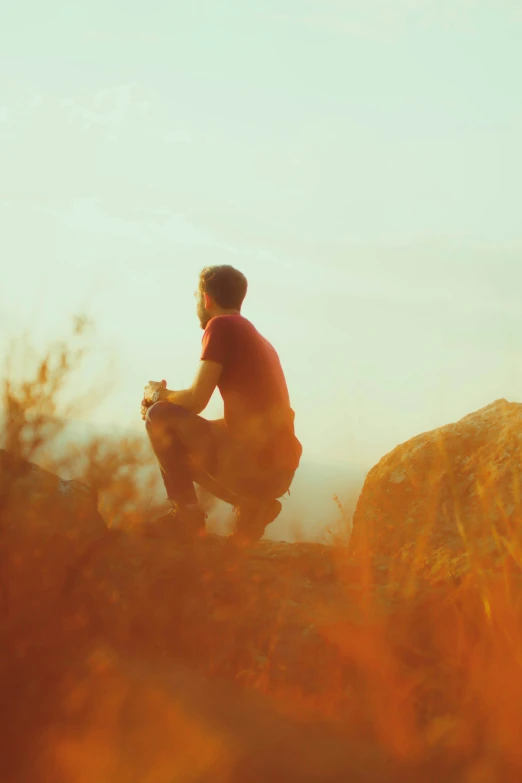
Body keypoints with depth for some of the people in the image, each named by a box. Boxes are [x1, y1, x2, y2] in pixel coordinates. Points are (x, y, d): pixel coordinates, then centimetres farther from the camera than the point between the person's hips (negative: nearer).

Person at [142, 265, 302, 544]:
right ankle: (251, 506, 11)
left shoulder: (221, 326, -5)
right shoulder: (257, 338, 22)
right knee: (184, 452, 28)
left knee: (159, 417, -4)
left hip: (251, 463, -9)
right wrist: (167, 398, 20)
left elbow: (196, 401, -11)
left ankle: (186, 513, -4)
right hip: (281, 472, 9)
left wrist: (158, 394, 10)